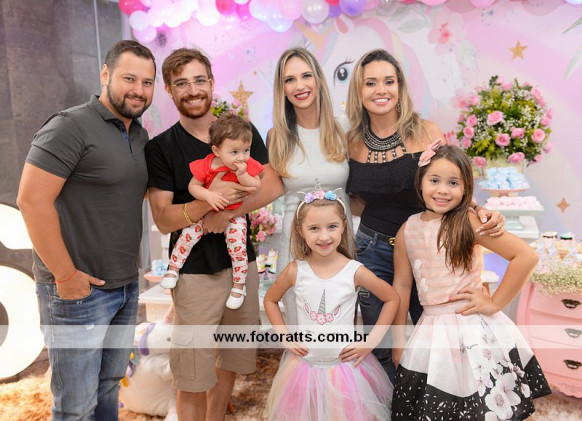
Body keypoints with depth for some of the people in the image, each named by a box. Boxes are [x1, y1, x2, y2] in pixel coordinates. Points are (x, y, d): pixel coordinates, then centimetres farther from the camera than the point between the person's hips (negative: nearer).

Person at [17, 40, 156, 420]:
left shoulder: (141, 136, 10)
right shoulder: (71, 126, -13)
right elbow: (32, 199, -19)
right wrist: (65, 276, -17)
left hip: (127, 287, 7)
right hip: (79, 289, -7)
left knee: (108, 388, 21)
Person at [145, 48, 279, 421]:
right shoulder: (161, 148, -3)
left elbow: (272, 187, -4)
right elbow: (164, 219, -10)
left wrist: (229, 211, -18)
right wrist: (208, 201, -27)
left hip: (241, 261, 3)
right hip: (195, 270, -3)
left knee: (232, 359, 17)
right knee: (193, 373, 4)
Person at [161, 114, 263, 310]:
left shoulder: (248, 165, -14)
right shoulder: (206, 165, -18)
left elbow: (257, 187, -15)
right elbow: (193, 186, -13)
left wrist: (243, 175, -30)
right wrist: (208, 195, -31)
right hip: (206, 211, 1)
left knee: (238, 247, -8)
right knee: (189, 234, -10)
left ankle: (239, 286, 13)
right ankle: (173, 270, 14)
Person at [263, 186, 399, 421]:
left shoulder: (355, 272, -14)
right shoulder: (295, 271, -11)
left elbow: (392, 299, -2)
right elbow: (270, 300, 6)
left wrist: (371, 341, -6)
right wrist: (285, 336, -3)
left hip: (345, 366, -1)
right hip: (304, 365, 1)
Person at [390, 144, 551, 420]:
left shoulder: (468, 222, -13)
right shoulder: (408, 230, -1)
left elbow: (526, 256, -18)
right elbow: (402, 285, 4)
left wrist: (495, 303, -14)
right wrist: (398, 341, 7)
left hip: (475, 330, -3)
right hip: (431, 332, 3)